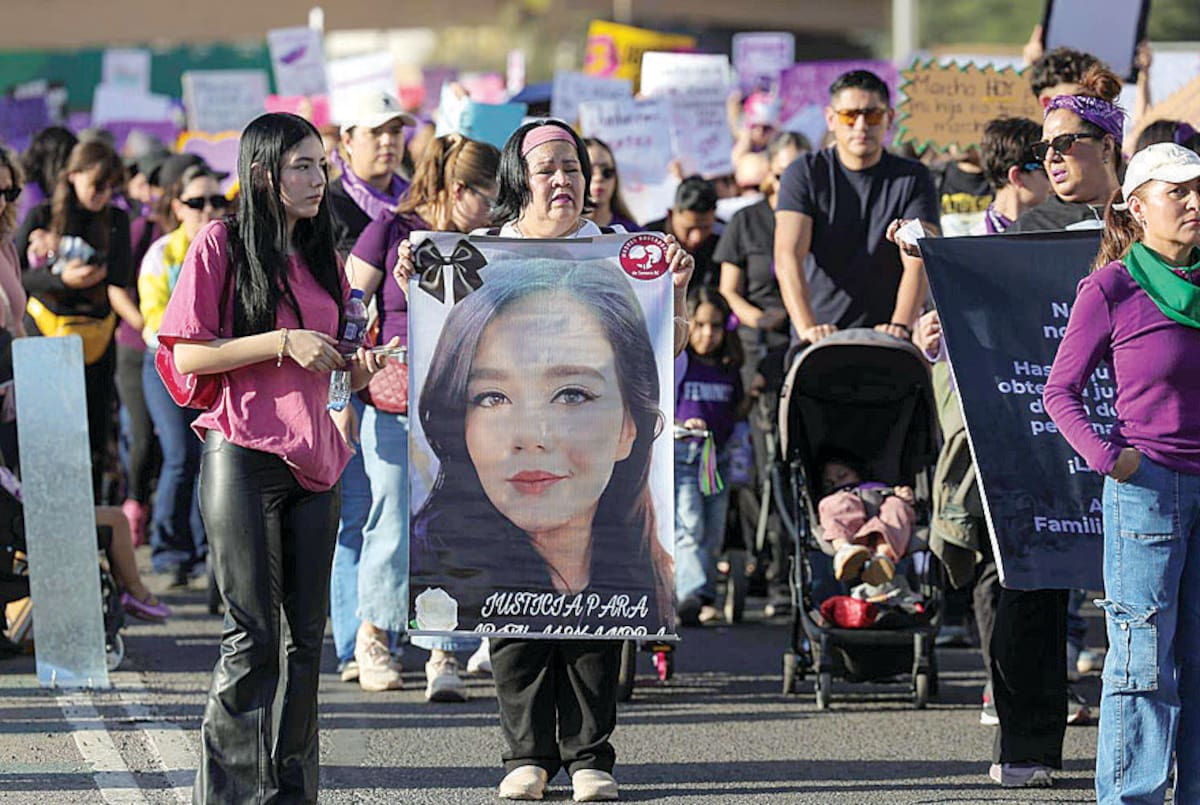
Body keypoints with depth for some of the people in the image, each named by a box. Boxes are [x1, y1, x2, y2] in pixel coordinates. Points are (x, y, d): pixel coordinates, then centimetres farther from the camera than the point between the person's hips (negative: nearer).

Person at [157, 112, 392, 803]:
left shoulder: (321, 257, 16)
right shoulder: (221, 244, -4)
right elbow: (187, 356, -11)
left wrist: (360, 368, 5)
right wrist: (283, 342, -16)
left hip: (314, 460, 7)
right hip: (244, 458, -7)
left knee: (305, 635, 6)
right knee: (255, 634, -7)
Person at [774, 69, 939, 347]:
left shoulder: (913, 179, 3)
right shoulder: (804, 174, 2)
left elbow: (917, 261, -9)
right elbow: (788, 256, -11)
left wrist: (900, 326, -27)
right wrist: (807, 327, -27)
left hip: (885, 341, 0)